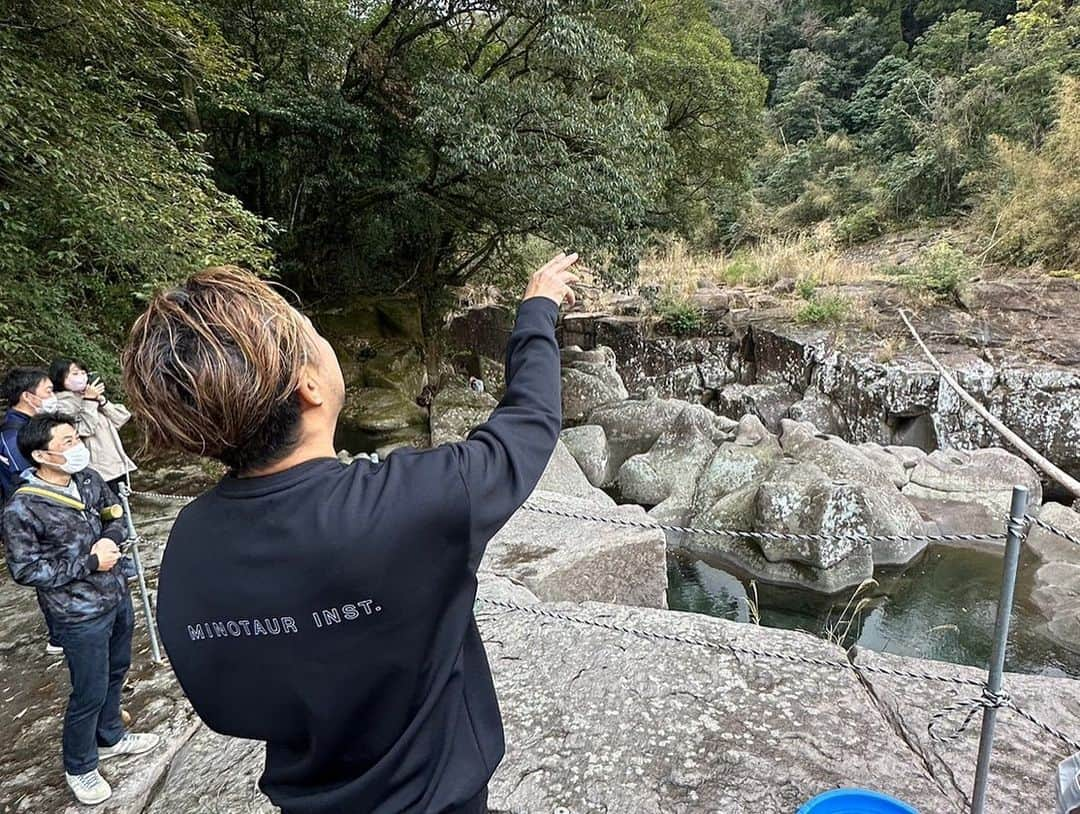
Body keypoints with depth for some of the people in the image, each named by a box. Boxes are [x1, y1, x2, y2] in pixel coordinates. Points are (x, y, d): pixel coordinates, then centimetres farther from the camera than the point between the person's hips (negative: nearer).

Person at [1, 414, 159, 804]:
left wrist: (110, 540, -11)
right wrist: (89, 564, -19)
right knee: (90, 692, 7)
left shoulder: (89, 479, -3)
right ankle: (79, 768, 32)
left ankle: (110, 738, 47)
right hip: (81, 615, -6)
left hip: (118, 597, 6)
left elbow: (115, 517, 11)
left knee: (116, 671, 23)